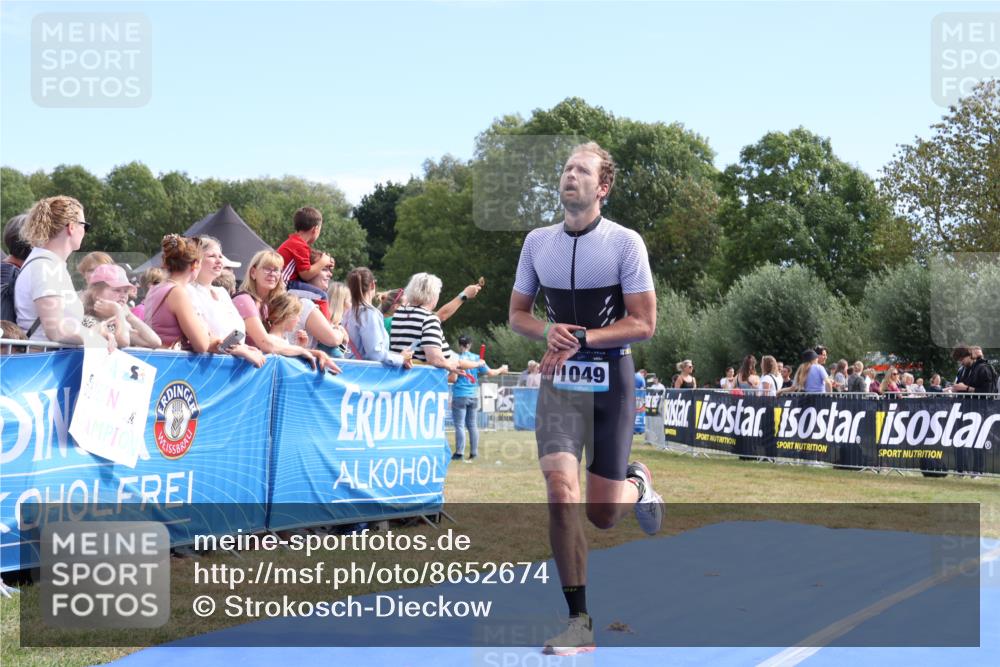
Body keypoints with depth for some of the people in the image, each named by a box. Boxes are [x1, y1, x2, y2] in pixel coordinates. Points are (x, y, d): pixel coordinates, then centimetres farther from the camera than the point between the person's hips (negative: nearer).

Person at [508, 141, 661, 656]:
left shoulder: (625, 242, -7)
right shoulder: (537, 241, 4)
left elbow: (644, 323, -8)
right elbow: (517, 313, 12)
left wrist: (581, 338, -17)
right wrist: (549, 331, -10)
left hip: (611, 381, -2)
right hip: (559, 381, 2)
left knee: (602, 515, 2)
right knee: (560, 488, -18)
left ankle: (635, 483, 41)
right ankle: (579, 622, -9)